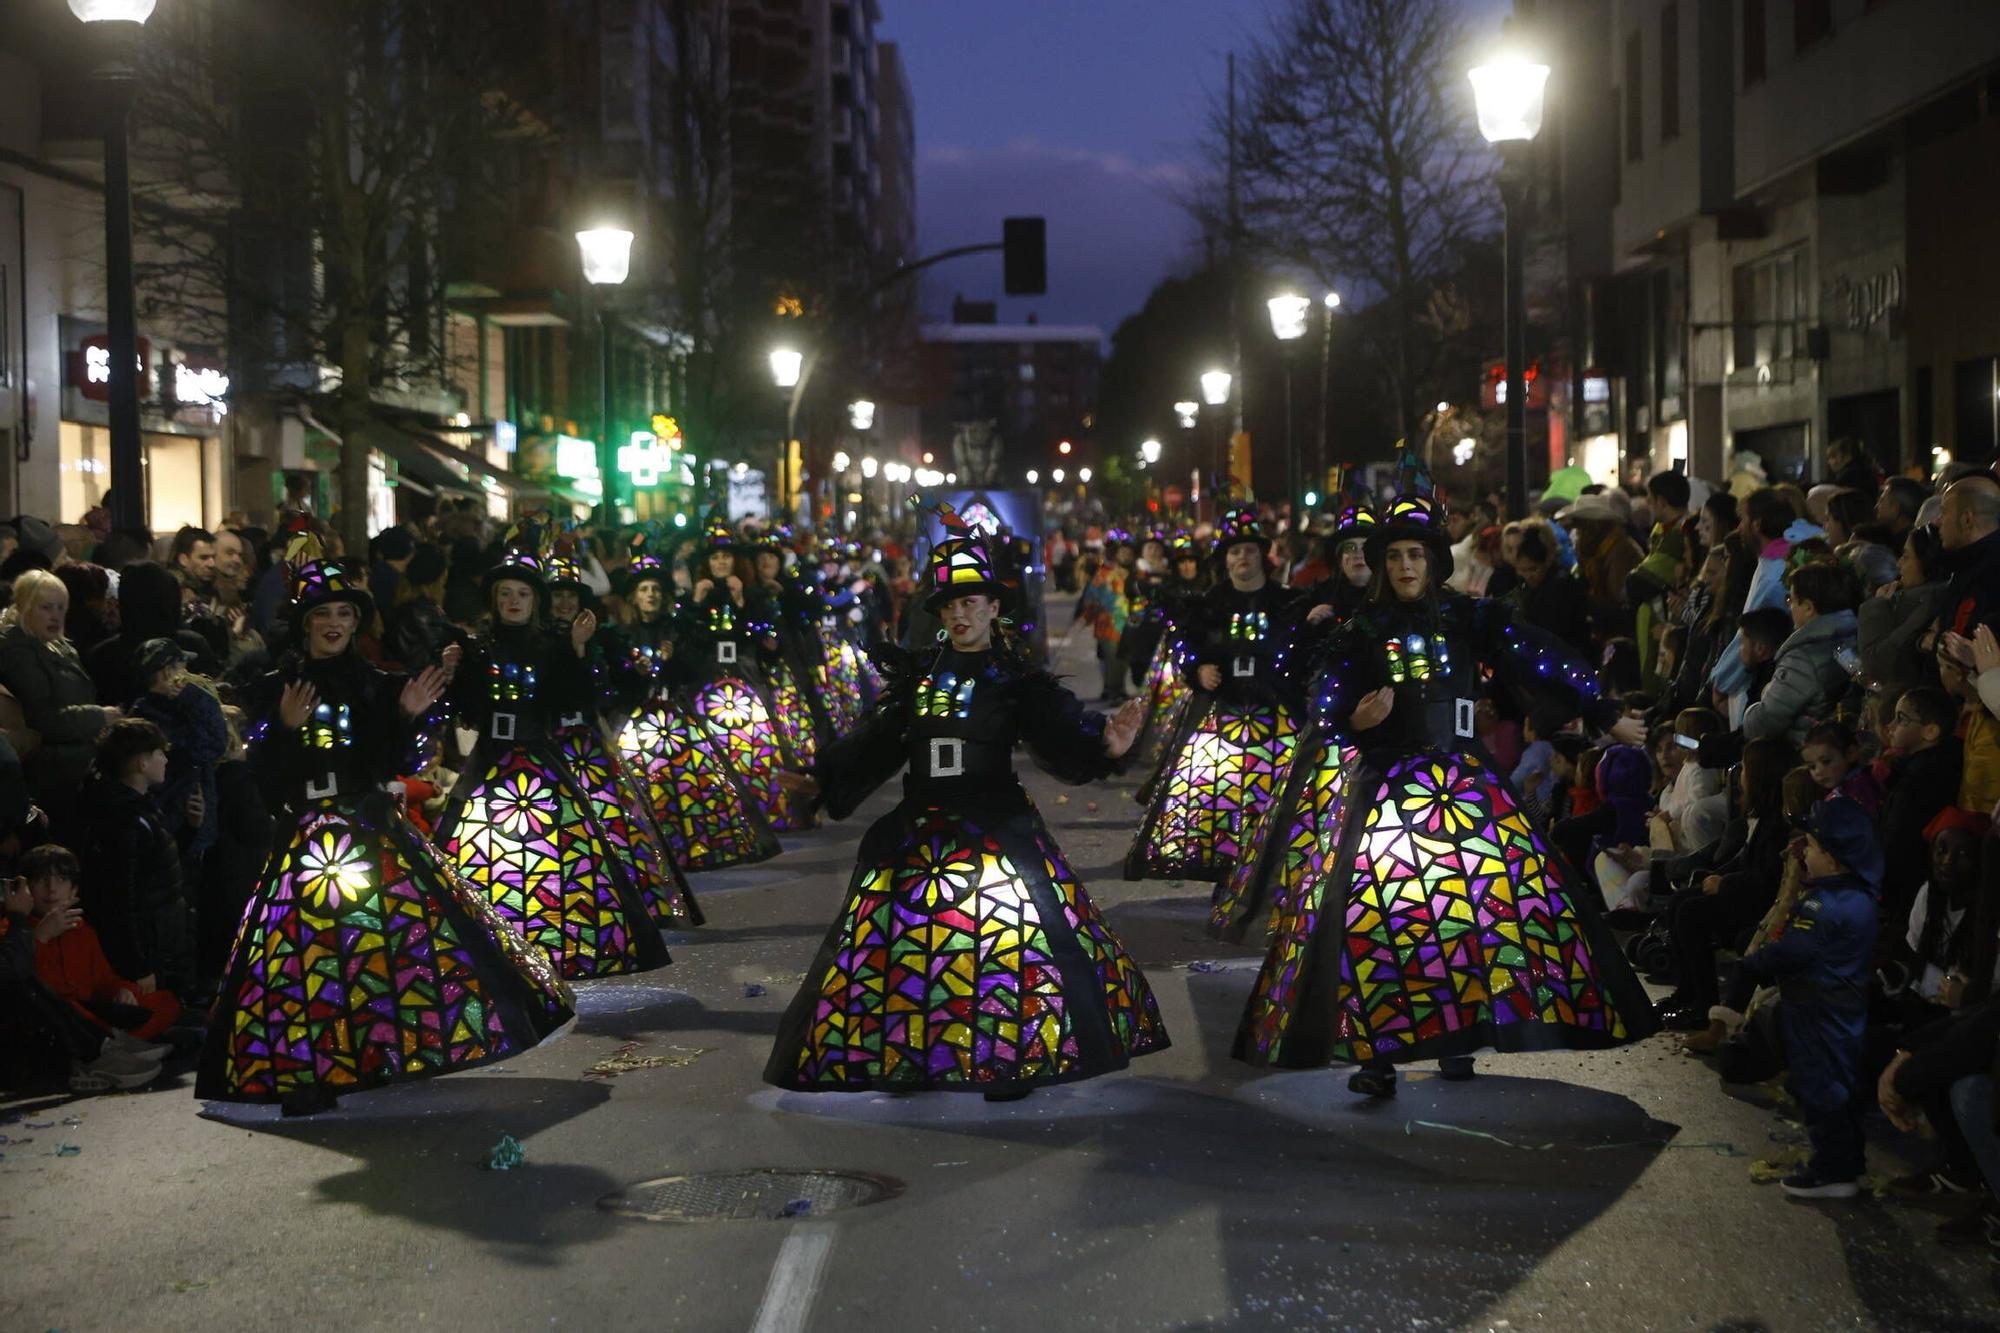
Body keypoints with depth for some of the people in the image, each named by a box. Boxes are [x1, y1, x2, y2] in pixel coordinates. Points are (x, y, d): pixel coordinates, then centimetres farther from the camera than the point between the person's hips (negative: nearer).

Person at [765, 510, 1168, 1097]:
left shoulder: (1016, 680, -2)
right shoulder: (917, 674, 8)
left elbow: (1062, 736, -13)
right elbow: (876, 742, 12)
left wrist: (1103, 746, -32)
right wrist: (822, 783, 8)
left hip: (997, 826, -4)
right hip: (919, 829, 4)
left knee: (1005, 938, -11)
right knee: (906, 937, 5)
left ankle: (1012, 1057, 0)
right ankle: (914, 1053, 18)